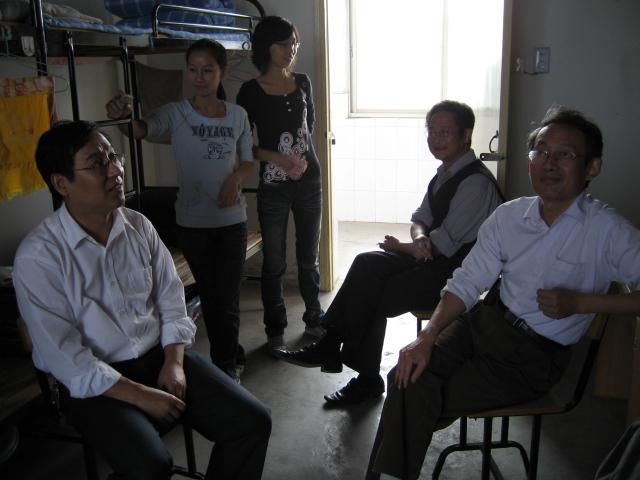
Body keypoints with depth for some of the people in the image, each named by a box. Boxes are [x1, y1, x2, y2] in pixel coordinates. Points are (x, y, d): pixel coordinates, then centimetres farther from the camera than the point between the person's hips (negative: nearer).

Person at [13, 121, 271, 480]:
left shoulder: (139, 226, 4)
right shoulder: (38, 257, -14)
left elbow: (171, 300, 8)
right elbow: (63, 355, -15)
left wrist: (173, 363, -7)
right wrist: (140, 396, -18)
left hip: (161, 356, 5)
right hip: (97, 382, -5)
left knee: (253, 420, -9)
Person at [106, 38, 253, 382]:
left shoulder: (237, 115, 2)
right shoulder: (176, 113, -6)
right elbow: (142, 129, -24)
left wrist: (235, 178, -11)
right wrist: (123, 117, -47)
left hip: (231, 218, 1)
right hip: (192, 221, 0)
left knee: (227, 299, 1)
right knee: (209, 296, 11)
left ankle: (226, 365, 23)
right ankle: (232, 357, 31)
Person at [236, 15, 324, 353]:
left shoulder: (302, 83, 7)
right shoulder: (251, 91, -5)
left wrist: (302, 159, 5)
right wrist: (279, 158, -15)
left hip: (309, 179, 4)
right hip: (273, 186, -3)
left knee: (309, 256, 13)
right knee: (274, 262, 4)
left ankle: (314, 318, 30)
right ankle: (275, 331, 20)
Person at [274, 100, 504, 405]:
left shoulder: (476, 183, -19)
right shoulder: (445, 174, 12)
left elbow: (445, 244, -20)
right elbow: (420, 219, 14)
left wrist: (400, 246, -5)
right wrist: (420, 237, -12)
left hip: (456, 272, -8)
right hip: (433, 257, 8)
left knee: (375, 297, -17)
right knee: (367, 264, -13)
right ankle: (332, 343, -15)